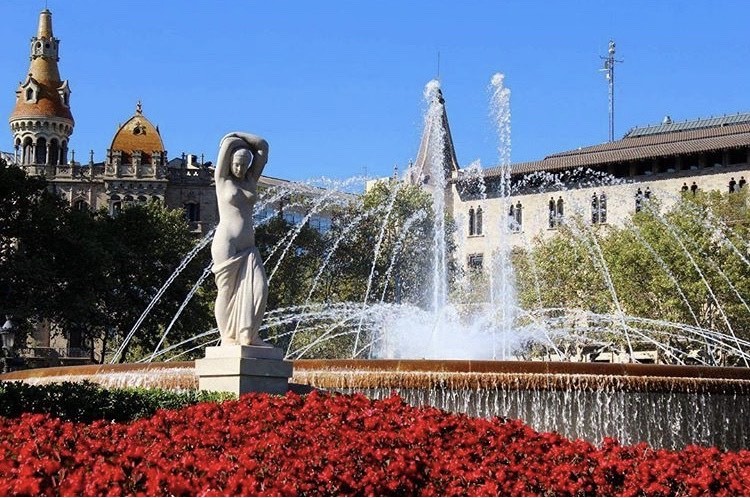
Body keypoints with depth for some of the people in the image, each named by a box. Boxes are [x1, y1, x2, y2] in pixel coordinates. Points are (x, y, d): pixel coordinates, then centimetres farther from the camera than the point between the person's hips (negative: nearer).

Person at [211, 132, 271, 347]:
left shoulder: (251, 181, 16)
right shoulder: (222, 179, 4)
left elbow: (263, 146, 16)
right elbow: (228, 142, -4)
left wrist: (239, 136, 15)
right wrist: (233, 140, 16)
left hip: (248, 246, 5)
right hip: (226, 243, -5)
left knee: (258, 287, -9)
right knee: (227, 290, -4)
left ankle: (248, 335, -6)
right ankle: (228, 337, 0)